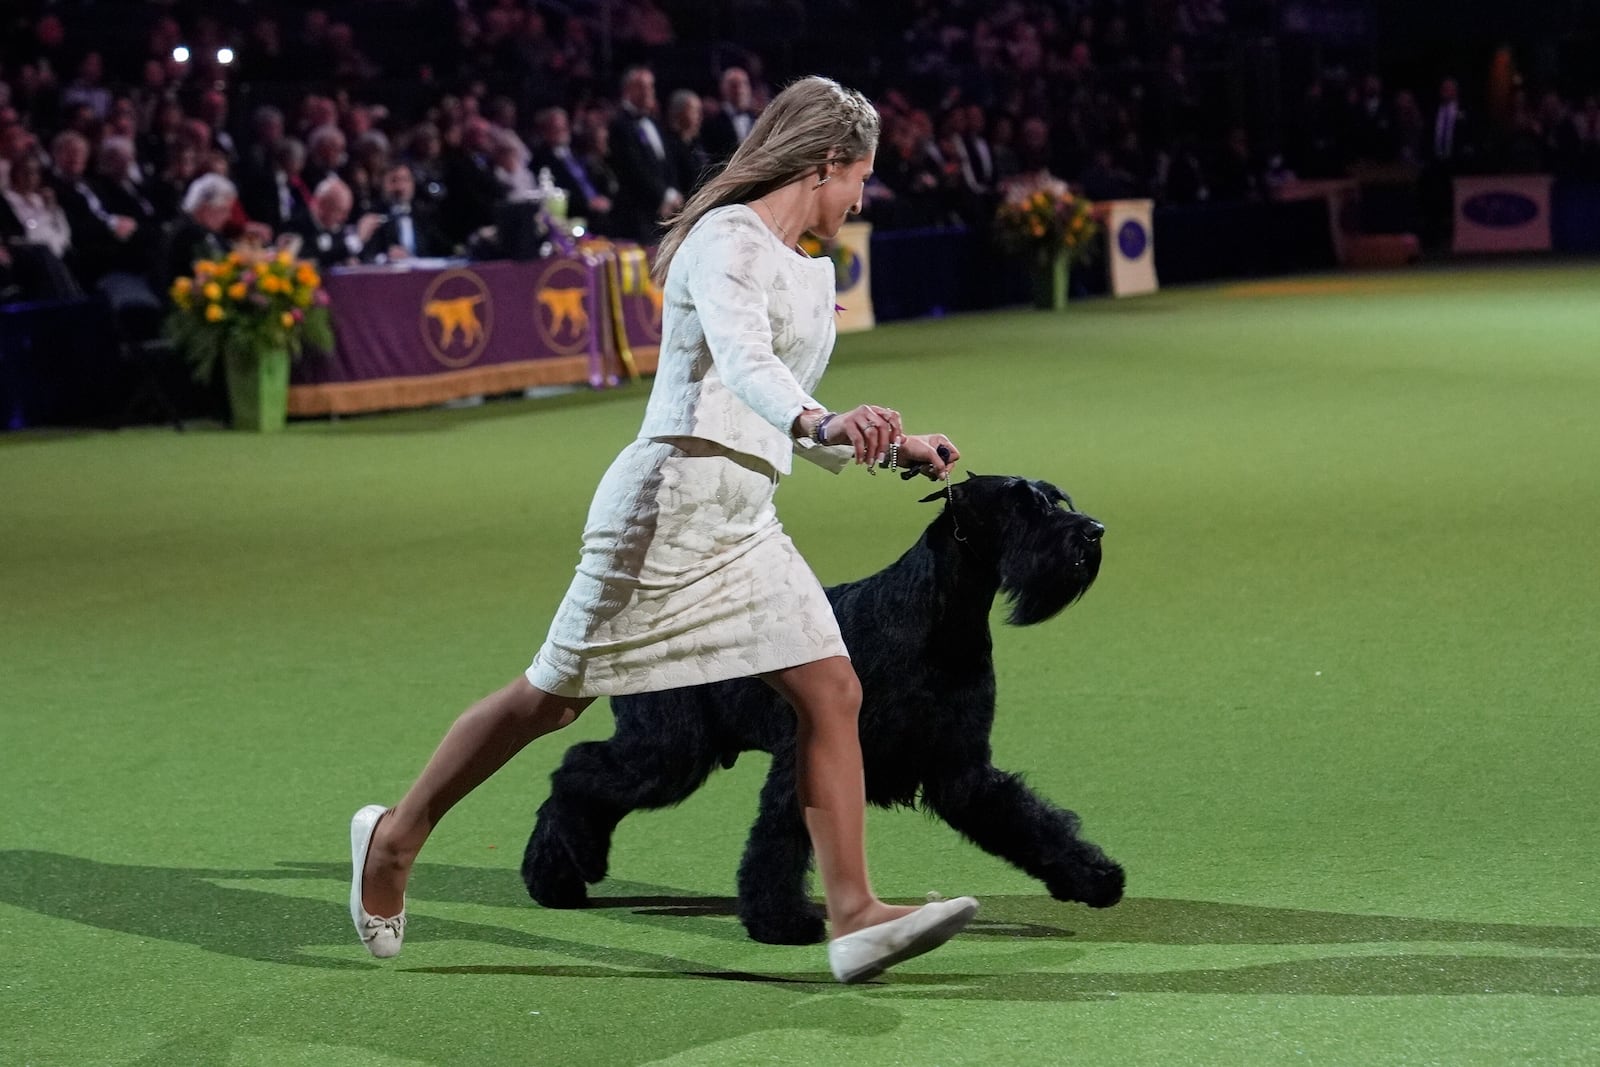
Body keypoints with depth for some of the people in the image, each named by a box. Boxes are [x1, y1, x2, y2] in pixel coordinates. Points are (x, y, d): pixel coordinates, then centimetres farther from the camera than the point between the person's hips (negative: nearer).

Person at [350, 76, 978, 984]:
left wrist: (892, 448, 17)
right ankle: (395, 838, 19)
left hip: (746, 520, 9)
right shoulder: (728, 238, -11)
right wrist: (821, 421, -48)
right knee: (554, 697, 2)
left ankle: (854, 915, -6)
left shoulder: (815, 274, 18)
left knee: (832, 693, -5)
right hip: (673, 497, -9)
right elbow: (741, 358, -31)